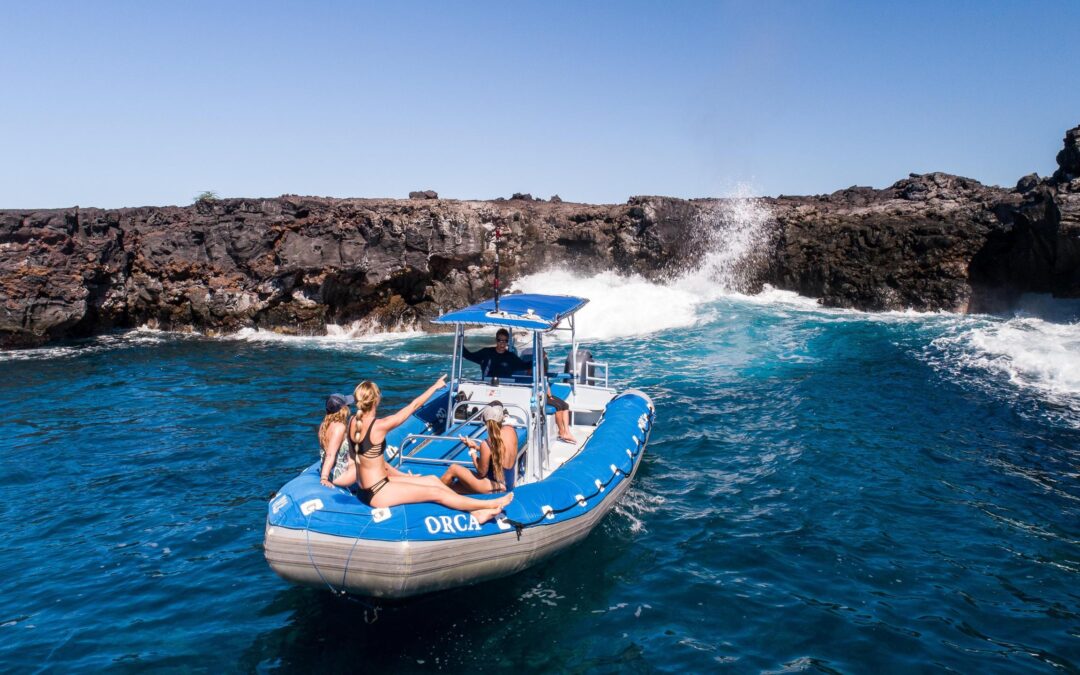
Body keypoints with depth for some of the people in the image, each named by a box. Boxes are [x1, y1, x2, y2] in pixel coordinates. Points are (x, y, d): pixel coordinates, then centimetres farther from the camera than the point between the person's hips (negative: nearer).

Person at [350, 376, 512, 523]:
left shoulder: (354, 422, -1)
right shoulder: (379, 426, -25)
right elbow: (414, 406, -17)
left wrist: (401, 475, 14)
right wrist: (435, 386, -3)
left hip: (368, 488, 8)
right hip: (377, 493, -8)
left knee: (433, 480, 10)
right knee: (436, 493, 0)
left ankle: (476, 512, 13)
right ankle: (491, 504, 10)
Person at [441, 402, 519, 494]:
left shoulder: (487, 445, -25)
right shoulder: (511, 430, -6)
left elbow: (481, 472, -12)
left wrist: (472, 450, -4)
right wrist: (477, 446, 7)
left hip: (494, 486, -7)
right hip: (508, 484, 7)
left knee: (453, 468, 8)